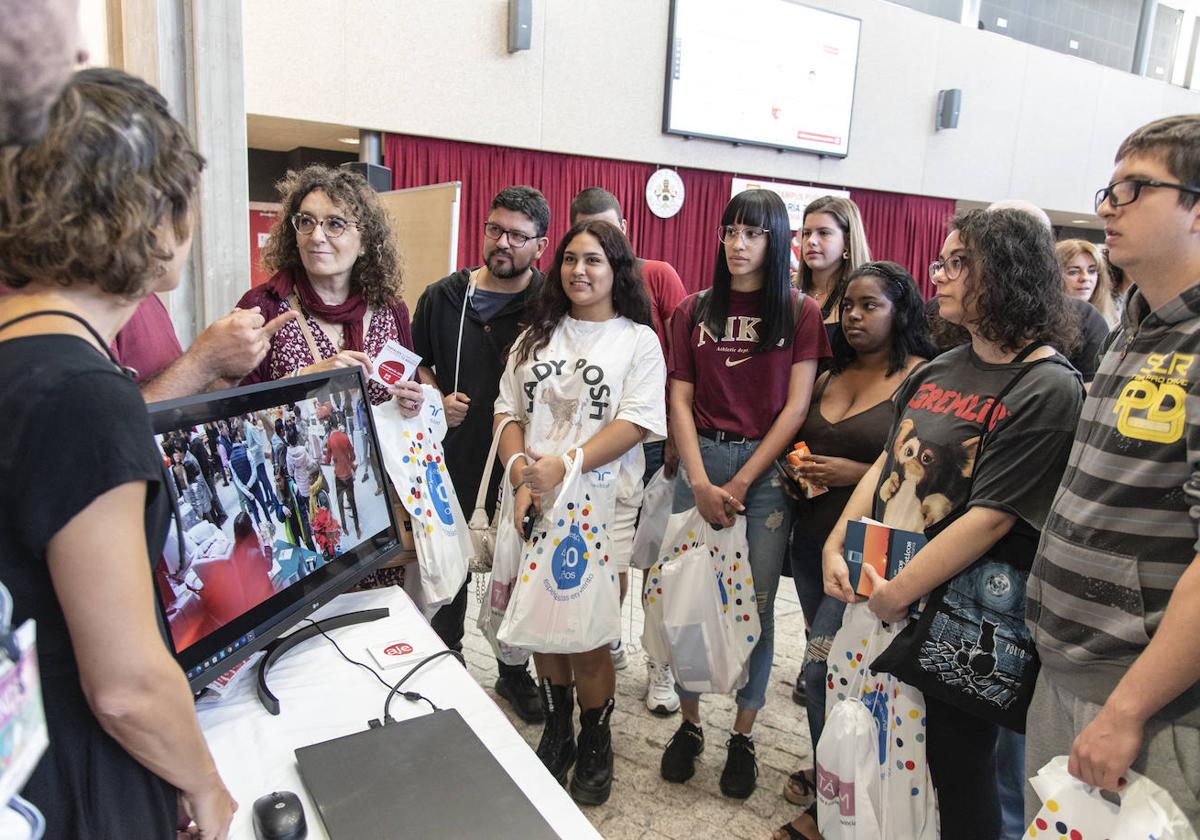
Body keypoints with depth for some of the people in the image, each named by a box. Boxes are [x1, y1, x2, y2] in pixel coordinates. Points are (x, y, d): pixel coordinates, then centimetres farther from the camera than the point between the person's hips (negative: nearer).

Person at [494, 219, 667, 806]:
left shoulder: (637, 340, 1)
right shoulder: (536, 336, 13)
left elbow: (636, 422, -10)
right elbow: (508, 413, 9)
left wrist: (564, 465, -19)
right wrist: (522, 477, -8)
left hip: (598, 507, -3)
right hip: (535, 506, 4)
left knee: (588, 639, 1)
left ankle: (596, 746, 26)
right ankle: (556, 733, 34)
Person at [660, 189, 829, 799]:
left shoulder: (801, 312, 3)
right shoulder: (694, 311, 9)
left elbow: (796, 407, -4)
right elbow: (680, 402, 4)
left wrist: (740, 484, -10)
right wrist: (701, 483, -9)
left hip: (766, 467, -2)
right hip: (701, 459, 2)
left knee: (755, 605, 3)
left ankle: (743, 737, 20)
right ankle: (689, 724, 24)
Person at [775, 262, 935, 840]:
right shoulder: (829, 378, 11)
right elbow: (802, 440, 23)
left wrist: (859, 473, -20)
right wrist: (795, 467, 3)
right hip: (812, 539, 7)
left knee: (823, 669, -6)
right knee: (832, 666, 17)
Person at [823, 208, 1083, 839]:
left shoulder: (1047, 388, -14)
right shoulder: (937, 371, 9)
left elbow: (992, 516, -19)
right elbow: (886, 463, 12)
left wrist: (899, 592, -17)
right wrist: (837, 547, 1)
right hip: (885, 599, 6)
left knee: (956, 766, 10)